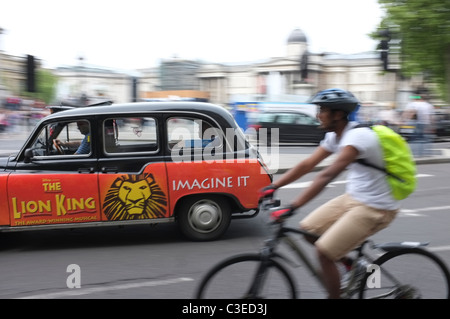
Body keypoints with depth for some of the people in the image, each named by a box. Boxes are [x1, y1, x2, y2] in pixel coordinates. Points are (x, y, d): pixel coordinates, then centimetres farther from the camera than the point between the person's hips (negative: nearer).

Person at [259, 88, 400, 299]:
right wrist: (273, 186, -4)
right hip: (353, 197, 9)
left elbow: (327, 175, -35)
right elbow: (307, 165, 4)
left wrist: (292, 207, -39)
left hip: (375, 208, -9)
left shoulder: (357, 137, -25)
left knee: (324, 252, -13)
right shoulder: (334, 136, 4)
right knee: (308, 229, 5)